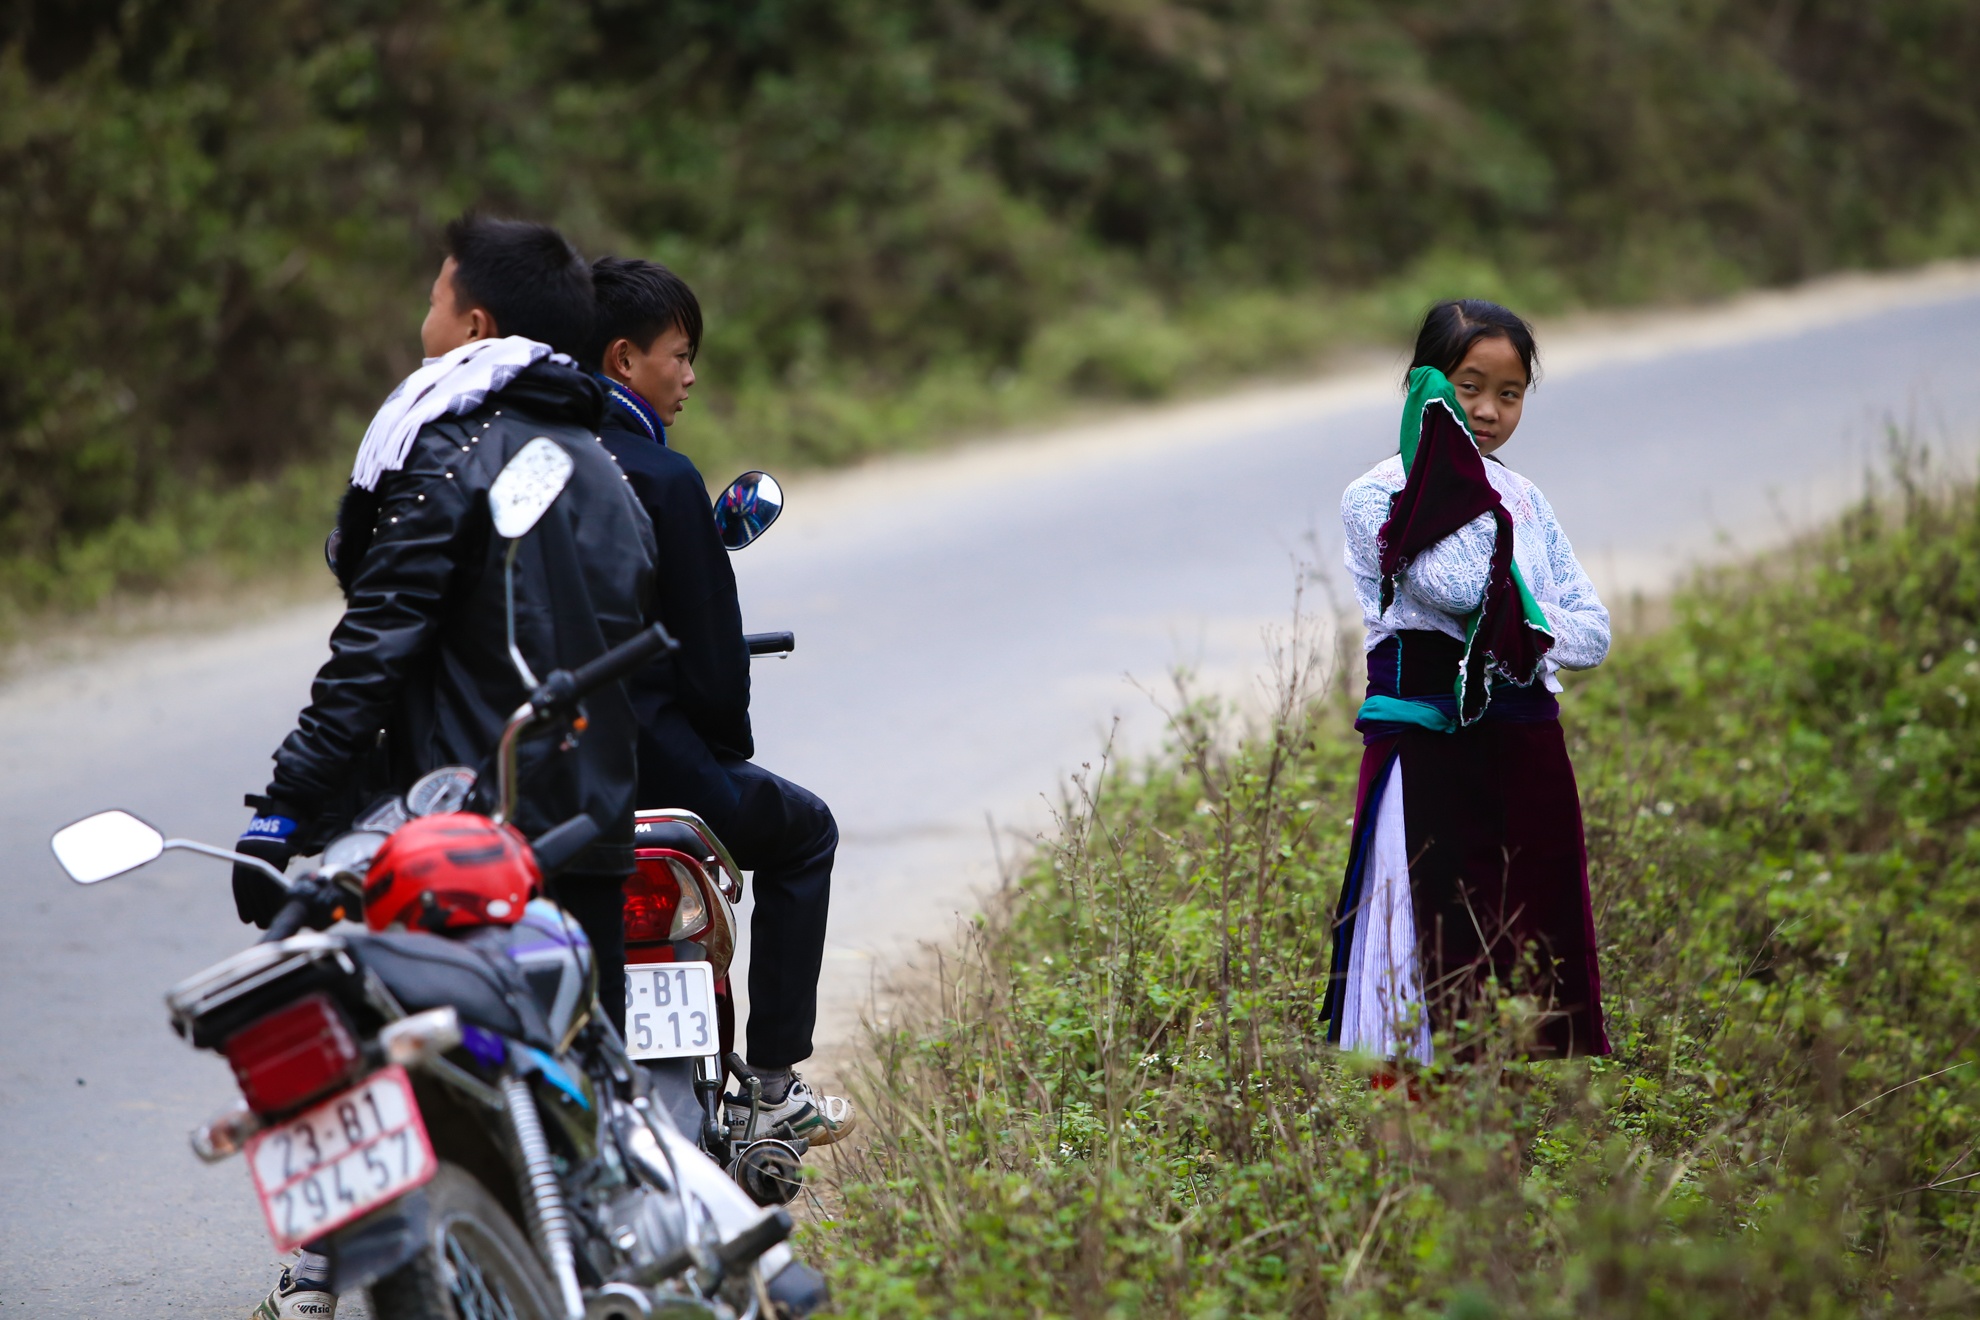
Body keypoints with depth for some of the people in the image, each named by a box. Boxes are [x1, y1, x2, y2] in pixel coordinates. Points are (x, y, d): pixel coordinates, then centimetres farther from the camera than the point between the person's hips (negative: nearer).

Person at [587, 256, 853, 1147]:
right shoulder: (661, 477, -15)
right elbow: (706, 646, -12)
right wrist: (732, 748, 5)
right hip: (644, 762, -7)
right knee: (801, 831, 21)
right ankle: (771, 1081, 15)